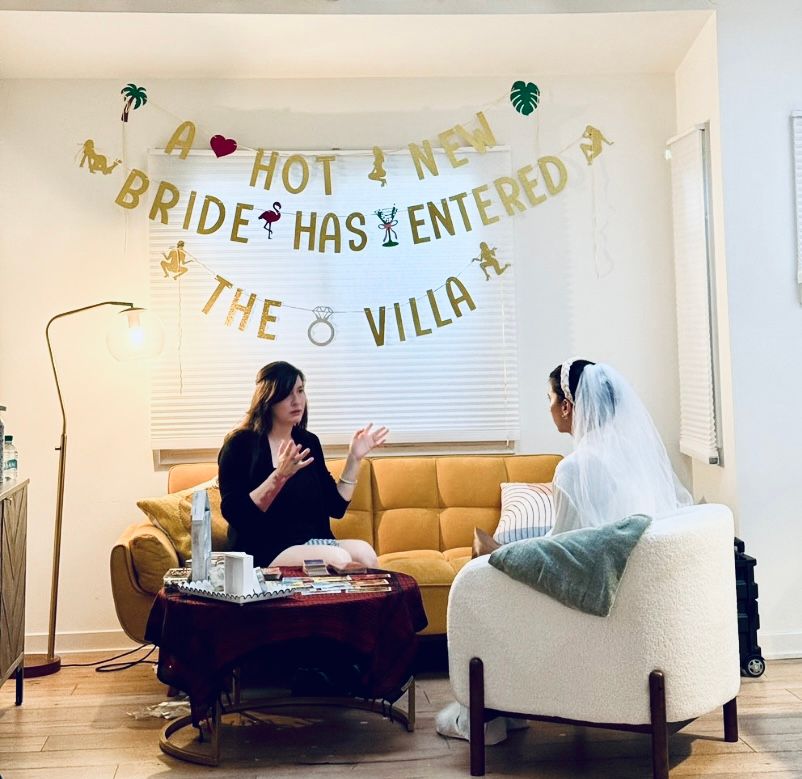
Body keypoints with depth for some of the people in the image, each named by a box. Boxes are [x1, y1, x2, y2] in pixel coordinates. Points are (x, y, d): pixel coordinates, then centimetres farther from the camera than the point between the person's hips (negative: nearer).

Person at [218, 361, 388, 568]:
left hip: (311, 543, 6)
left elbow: (336, 507, 12)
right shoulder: (240, 444, -4)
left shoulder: (308, 442, 13)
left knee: (364, 552, -25)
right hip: (264, 551, -5)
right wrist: (280, 476, -24)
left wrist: (354, 458, 4)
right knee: (338, 559, -30)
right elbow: (234, 515, -15)